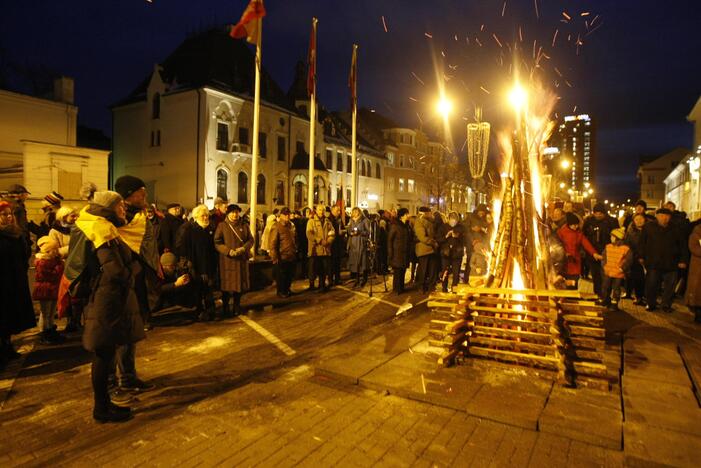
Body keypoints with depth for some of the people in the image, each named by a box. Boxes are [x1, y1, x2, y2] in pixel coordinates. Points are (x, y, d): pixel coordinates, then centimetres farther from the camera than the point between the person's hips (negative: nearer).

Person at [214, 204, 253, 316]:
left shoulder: (244, 226, 10)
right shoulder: (222, 226, 0)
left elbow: (250, 240, 7)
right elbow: (217, 243, -6)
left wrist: (243, 248, -13)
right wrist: (229, 251, -19)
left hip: (241, 259, 3)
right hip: (227, 260, -3)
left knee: (240, 283, 8)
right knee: (227, 284, 2)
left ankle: (237, 307, 24)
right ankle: (225, 308, 18)